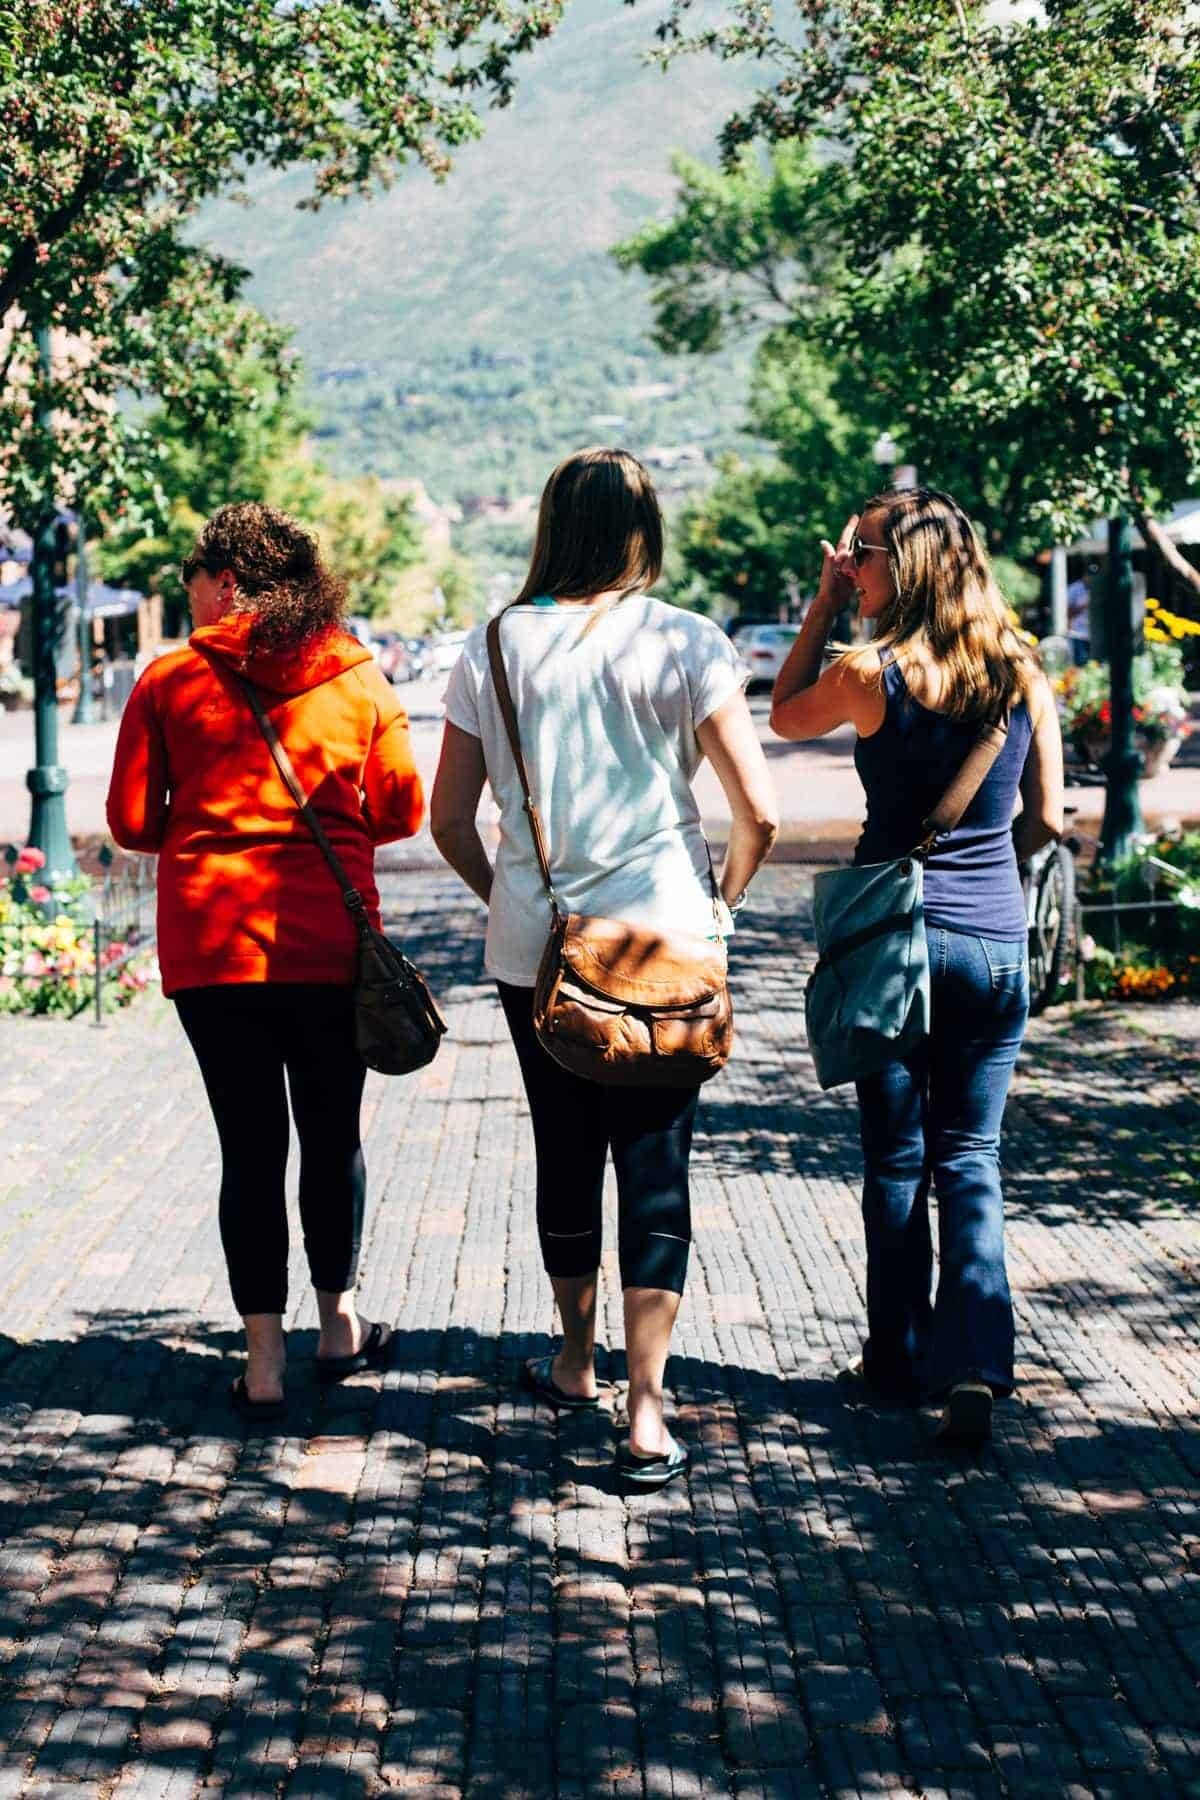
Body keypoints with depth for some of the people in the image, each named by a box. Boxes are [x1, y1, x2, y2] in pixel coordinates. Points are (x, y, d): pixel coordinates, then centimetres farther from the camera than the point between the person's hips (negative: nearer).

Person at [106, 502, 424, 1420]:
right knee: (332, 1135, 16)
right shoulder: (360, 678, 2)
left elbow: (132, 820, 0)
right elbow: (401, 809, 6)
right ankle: (339, 1324, 29)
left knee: (250, 1145, 5)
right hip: (329, 940, 1)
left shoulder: (170, 680, -2)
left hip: (210, 942, -1)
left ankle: (264, 1357, 3)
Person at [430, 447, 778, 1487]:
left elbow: (449, 821, 3)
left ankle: (577, 1365, 34)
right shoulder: (685, 643, -6)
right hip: (663, 945, -2)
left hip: (534, 944, 2)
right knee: (656, 1168, 2)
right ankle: (646, 1410, -4)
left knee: (566, 1156, 18)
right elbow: (759, 810, -9)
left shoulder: (496, 646, 0)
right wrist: (720, 903, 7)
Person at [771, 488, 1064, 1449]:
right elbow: (1044, 822, 7)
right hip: (998, 944, 3)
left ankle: (899, 1361, 19)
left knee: (896, 1159, 10)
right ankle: (975, 1367, -7)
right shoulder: (1025, 677, 0)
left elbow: (784, 715, 9)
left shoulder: (872, 674, -11)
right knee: (972, 1161, 8)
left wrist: (822, 607, 5)